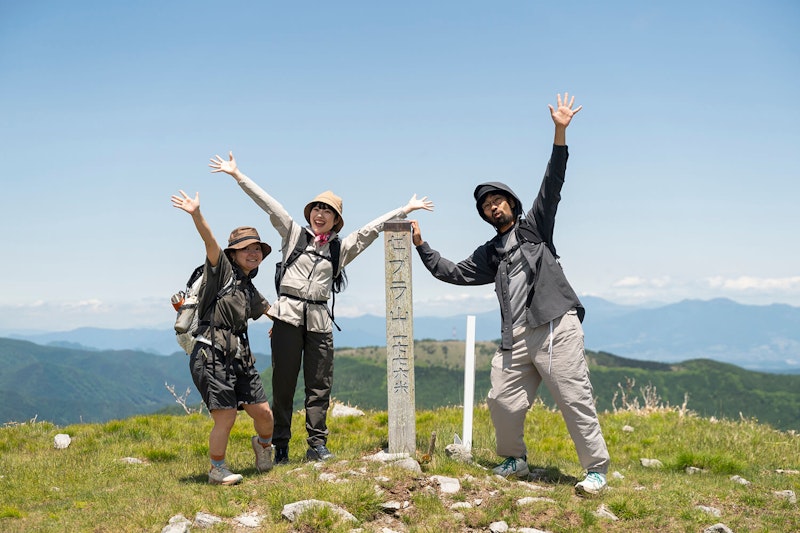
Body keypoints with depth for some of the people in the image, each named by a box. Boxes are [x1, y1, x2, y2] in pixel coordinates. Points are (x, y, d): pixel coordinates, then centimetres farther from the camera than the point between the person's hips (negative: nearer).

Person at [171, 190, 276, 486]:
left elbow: (268, 308, 40)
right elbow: (210, 242, -19)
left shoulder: (250, 291, 20)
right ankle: (217, 470, 13)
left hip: (240, 357, 7)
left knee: (263, 412, 7)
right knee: (225, 418, -9)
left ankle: (263, 444, 40)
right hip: (212, 355, -7)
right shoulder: (222, 270, -1)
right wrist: (196, 215, -34)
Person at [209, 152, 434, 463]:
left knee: (319, 385, 3)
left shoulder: (341, 248, 13)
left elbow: (372, 228, 15)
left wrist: (405, 210, 16)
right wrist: (237, 175, 0)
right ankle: (280, 446, 7)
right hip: (288, 315, -2)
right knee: (283, 383, 2)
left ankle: (317, 444, 9)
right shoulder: (294, 234, 8)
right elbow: (268, 204, 3)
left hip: (319, 319, 2)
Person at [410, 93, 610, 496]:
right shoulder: (489, 254, 23)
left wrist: (560, 133, -12)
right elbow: (453, 273, 25)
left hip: (555, 327, -5)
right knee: (502, 402, 4)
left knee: (575, 400, -7)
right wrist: (421, 246, 21)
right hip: (515, 339, 5)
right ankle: (515, 460, 27)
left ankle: (596, 468, 3)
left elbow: (551, 186, -1)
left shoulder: (534, 226, 10)